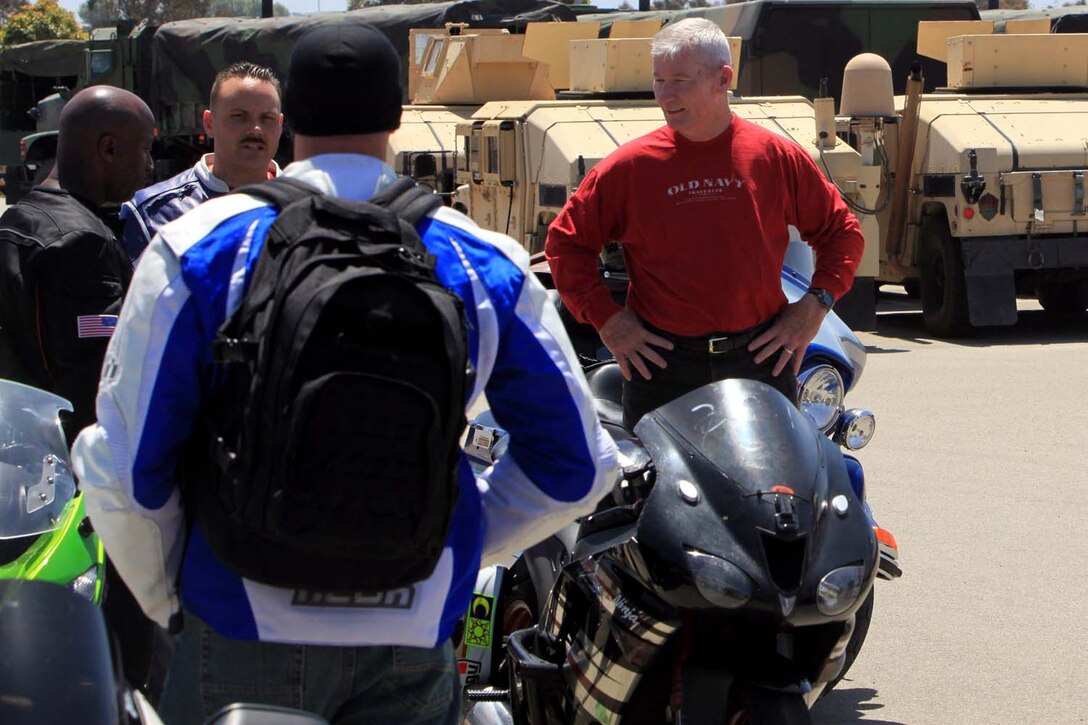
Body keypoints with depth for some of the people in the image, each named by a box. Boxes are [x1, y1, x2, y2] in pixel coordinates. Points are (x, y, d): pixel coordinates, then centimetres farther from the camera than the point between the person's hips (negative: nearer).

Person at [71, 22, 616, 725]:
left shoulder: (198, 248, -9)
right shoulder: (485, 264, -2)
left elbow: (124, 470, -8)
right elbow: (576, 465, 4)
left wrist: (165, 595, 9)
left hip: (246, 636, -1)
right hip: (418, 637, 1)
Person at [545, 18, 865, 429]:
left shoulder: (777, 157, 2)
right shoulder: (630, 167, -1)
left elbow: (842, 232, 13)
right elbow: (566, 241, 7)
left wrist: (815, 304, 1)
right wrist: (604, 318, -2)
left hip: (761, 361, 1)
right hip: (662, 363, -1)